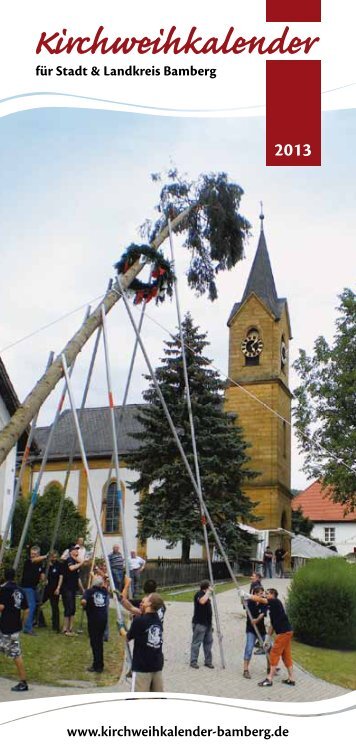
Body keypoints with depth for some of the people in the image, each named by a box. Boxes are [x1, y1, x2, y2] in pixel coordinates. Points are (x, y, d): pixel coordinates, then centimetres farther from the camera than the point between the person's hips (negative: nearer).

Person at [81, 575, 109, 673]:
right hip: (103, 618, 4)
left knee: (94, 642, 3)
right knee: (100, 641, 16)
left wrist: (85, 606, -5)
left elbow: (83, 601, -26)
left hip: (93, 619, -4)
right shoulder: (104, 591, 4)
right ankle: (100, 665, 23)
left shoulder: (89, 591, -8)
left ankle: (97, 666, 5)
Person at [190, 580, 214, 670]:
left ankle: (208, 661, 16)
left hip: (207, 623, 9)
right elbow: (202, 601, -35)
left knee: (208, 642, 9)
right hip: (199, 623, -9)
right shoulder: (199, 594, -12)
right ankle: (193, 661, 2)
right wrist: (208, 592, -23)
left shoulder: (205, 594, 16)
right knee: (196, 642, -4)